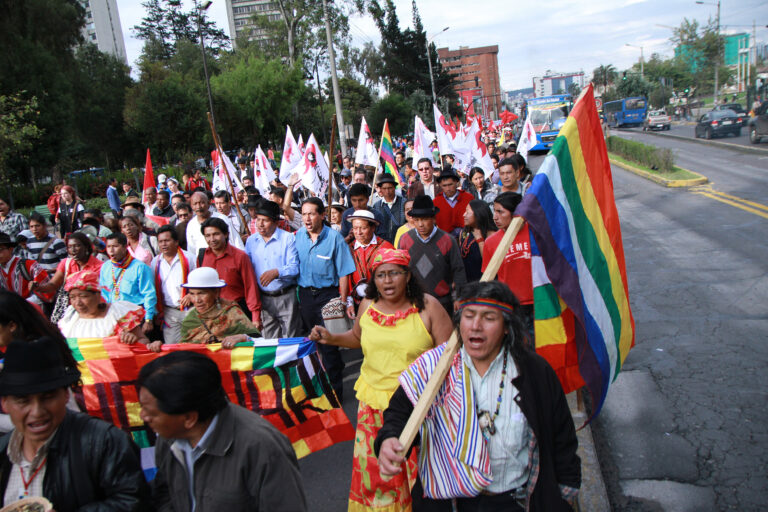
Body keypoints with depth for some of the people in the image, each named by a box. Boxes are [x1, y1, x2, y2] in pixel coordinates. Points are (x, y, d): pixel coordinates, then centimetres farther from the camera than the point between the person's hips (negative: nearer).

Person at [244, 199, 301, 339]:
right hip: (263, 298, 4)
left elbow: (294, 268, -10)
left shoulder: (288, 238, -4)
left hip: (286, 297, -4)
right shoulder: (251, 241, 9)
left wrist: (276, 272, -28)